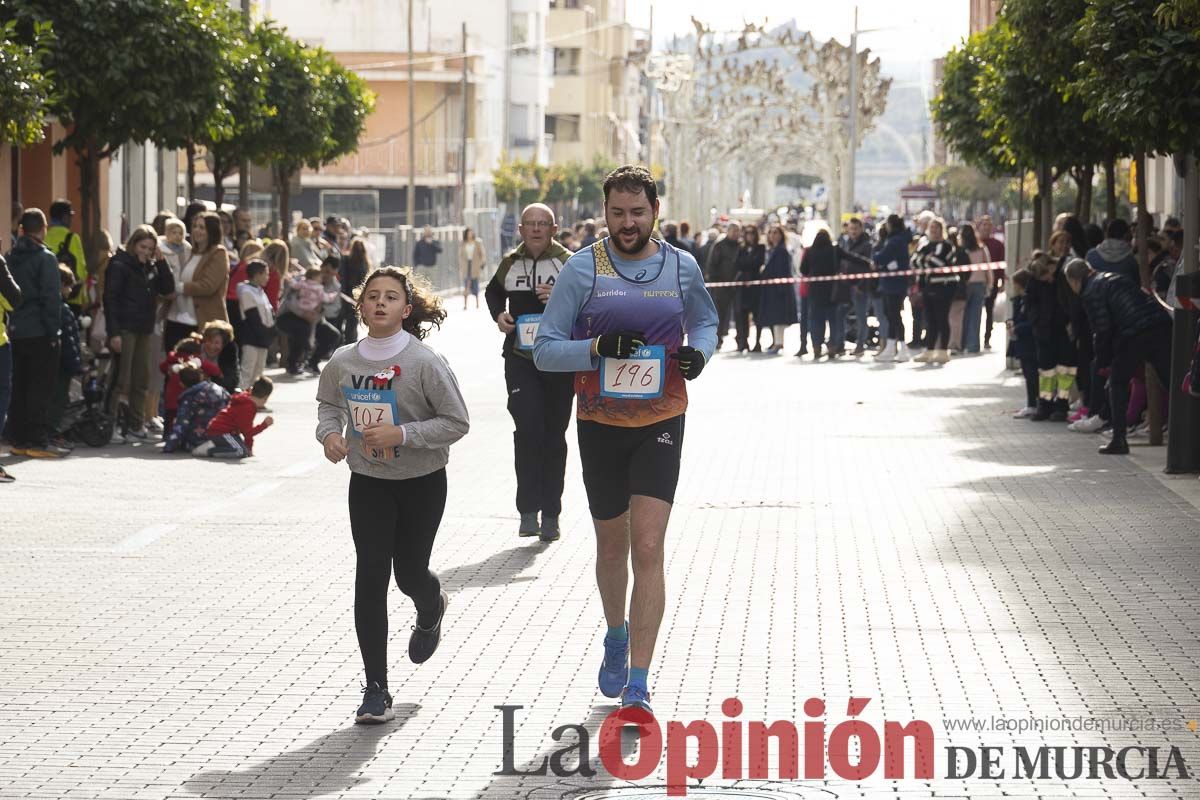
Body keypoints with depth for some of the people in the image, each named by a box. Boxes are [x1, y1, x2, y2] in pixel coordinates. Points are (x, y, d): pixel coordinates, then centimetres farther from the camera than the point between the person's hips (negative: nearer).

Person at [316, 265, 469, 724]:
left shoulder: (425, 362, -18)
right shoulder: (342, 362, -6)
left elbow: (457, 423, -14)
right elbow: (329, 404, 14)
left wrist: (401, 433, -25)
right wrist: (330, 433, -8)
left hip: (422, 483, -2)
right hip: (368, 483, 2)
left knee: (409, 572, 10)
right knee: (370, 577, -6)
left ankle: (431, 609, 52)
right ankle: (376, 688, -2)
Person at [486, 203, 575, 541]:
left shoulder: (568, 263, -2)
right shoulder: (510, 263, 7)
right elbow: (493, 291, 27)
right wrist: (499, 314, 6)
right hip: (520, 358, 1)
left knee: (554, 434, 6)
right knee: (527, 426, -16)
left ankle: (550, 514, 16)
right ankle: (528, 510, -10)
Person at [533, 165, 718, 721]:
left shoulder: (681, 268, 2)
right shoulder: (583, 268, -4)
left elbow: (705, 321, 20)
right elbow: (544, 349, -5)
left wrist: (699, 351, -3)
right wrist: (597, 348, -23)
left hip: (661, 424, 0)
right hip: (600, 424, 0)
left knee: (648, 549, -11)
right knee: (612, 544, 15)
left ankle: (637, 684, -10)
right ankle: (617, 637, 45)